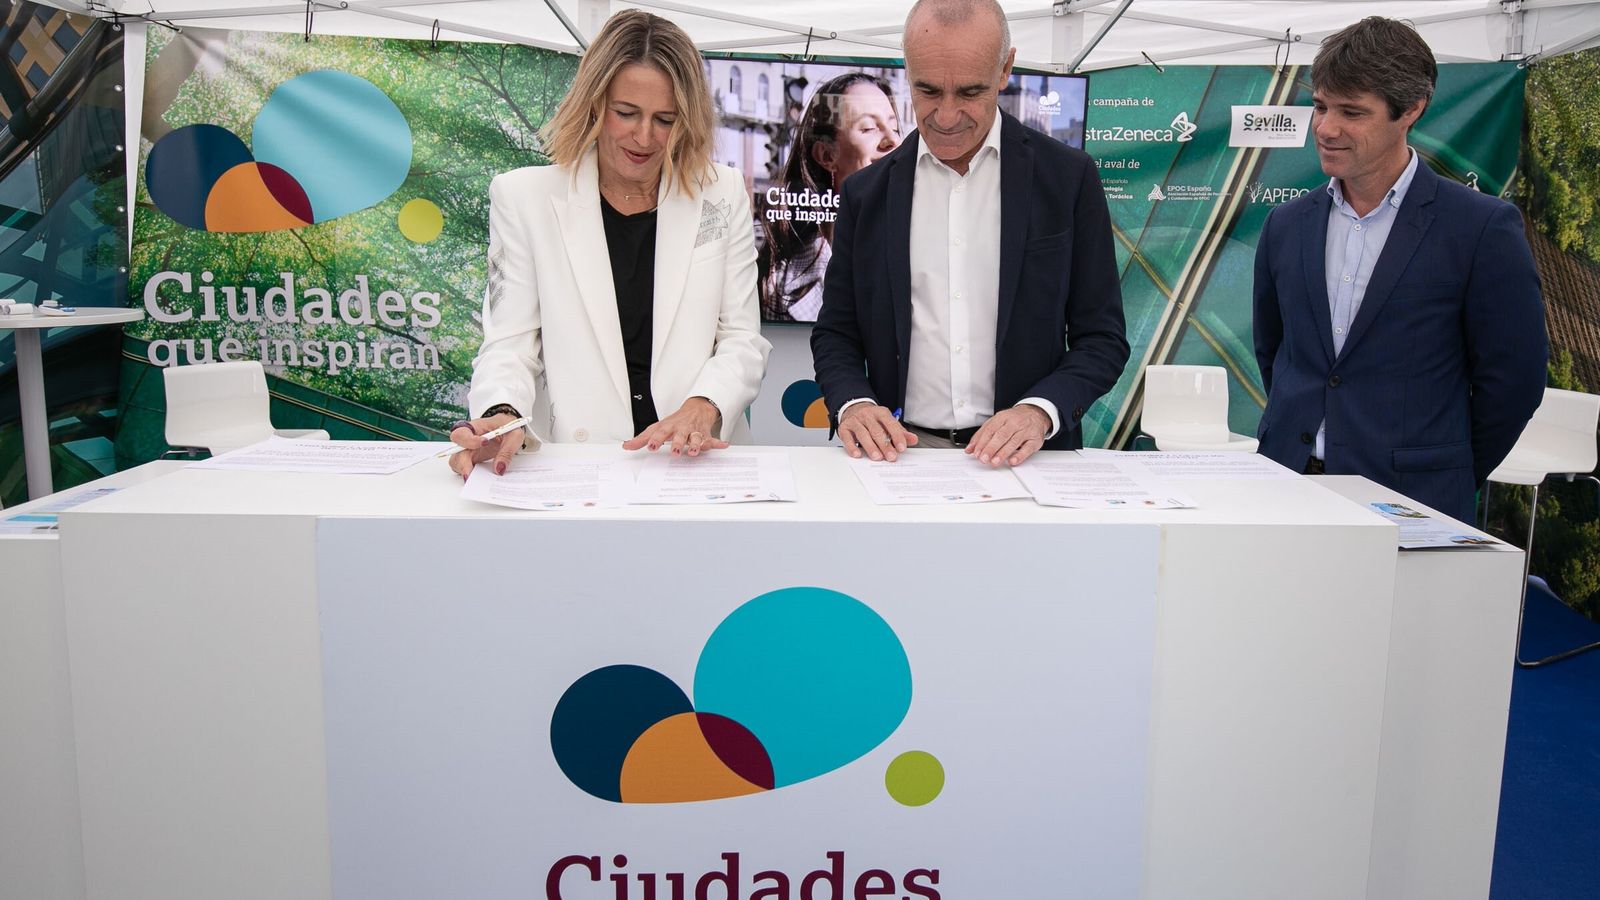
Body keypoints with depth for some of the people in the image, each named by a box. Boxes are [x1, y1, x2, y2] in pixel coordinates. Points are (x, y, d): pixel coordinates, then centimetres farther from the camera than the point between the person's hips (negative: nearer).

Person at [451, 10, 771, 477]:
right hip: (580, 462, -1)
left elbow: (742, 338, 8)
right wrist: (501, 415, -16)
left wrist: (704, 407, -12)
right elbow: (510, 343, 5)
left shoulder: (722, 194, 11)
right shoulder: (525, 197, 8)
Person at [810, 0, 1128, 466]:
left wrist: (1040, 410, -15)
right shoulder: (867, 193, 8)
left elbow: (1102, 338, 4)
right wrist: (852, 402, -8)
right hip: (901, 451, 1)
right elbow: (835, 332, 13)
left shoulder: (1068, 178, 3)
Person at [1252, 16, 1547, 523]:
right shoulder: (1286, 227, 6)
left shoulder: (1483, 229, -7)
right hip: (1286, 486, 4)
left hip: (1411, 501, -3)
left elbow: (1512, 380, -3)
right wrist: (1299, 433, 11)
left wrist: (1446, 479, 3)